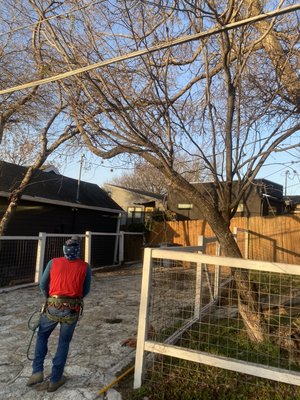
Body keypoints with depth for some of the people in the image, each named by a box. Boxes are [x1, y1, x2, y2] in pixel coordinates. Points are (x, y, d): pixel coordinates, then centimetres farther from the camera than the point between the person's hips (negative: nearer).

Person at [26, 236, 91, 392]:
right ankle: (55, 380, 26)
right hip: (72, 310, 0)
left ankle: (37, 372, 23)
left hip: (53, 307, 1)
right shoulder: (85, 267, -2)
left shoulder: (53, 262, 0)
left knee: (42, 336, 26)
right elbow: (85, 291, 5)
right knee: (63, 343, 17)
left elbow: (42, 285, 9)